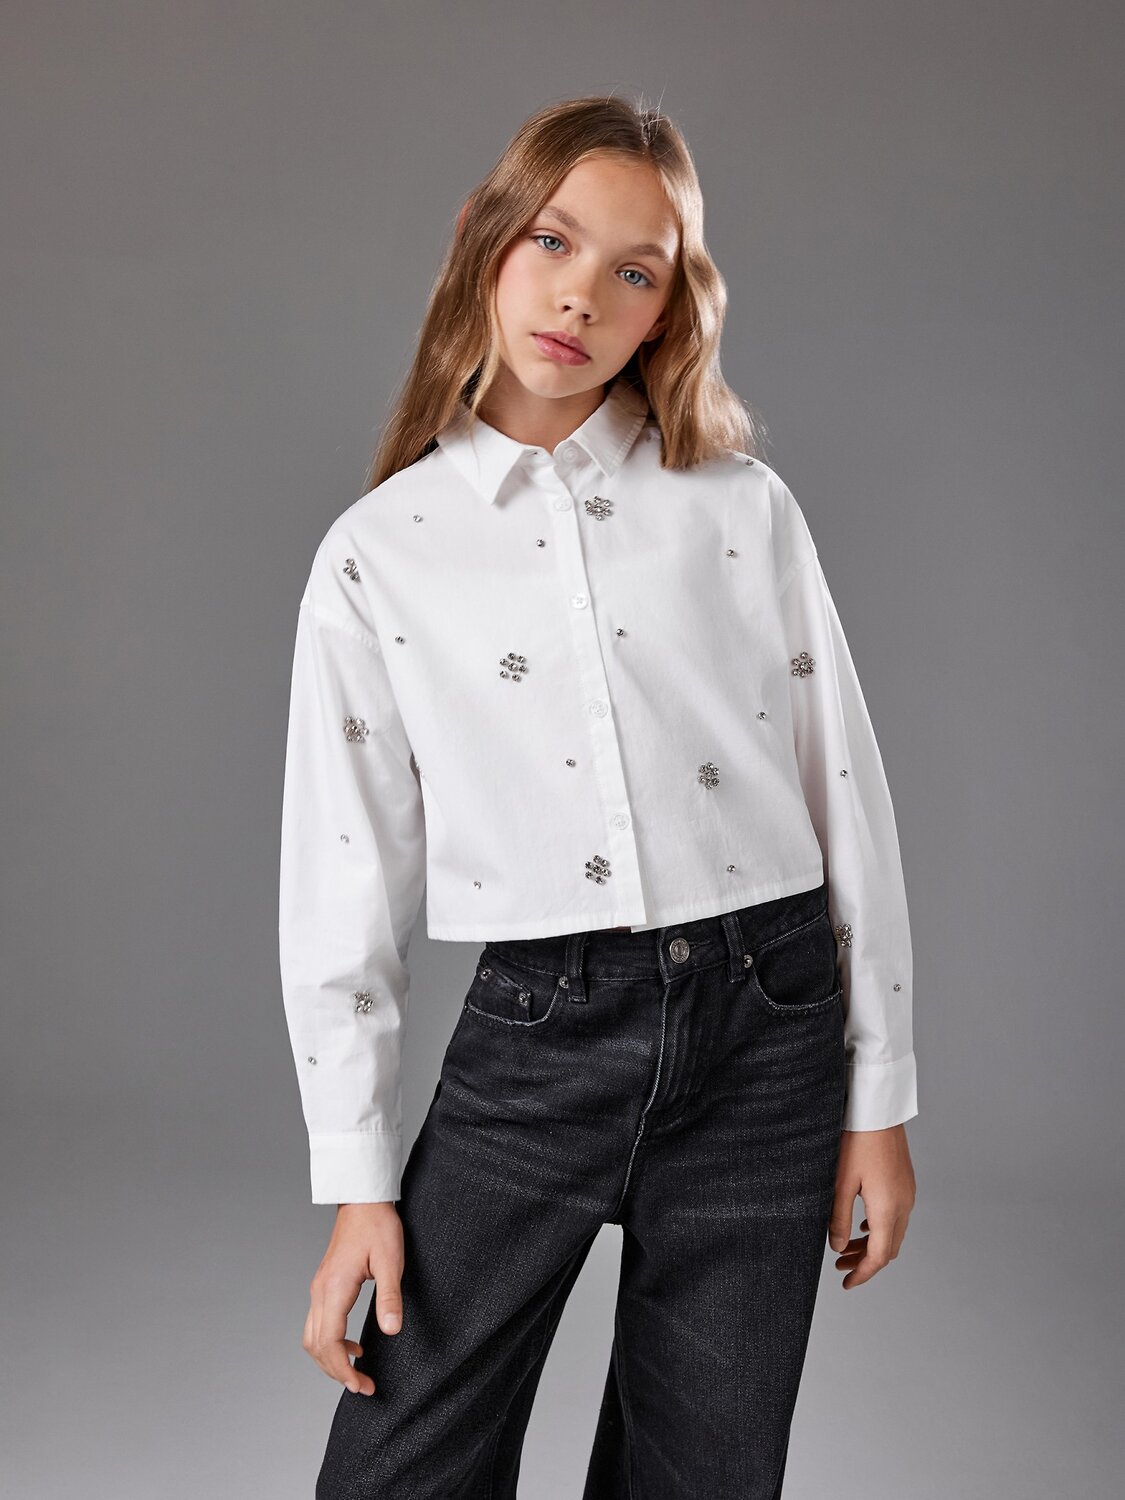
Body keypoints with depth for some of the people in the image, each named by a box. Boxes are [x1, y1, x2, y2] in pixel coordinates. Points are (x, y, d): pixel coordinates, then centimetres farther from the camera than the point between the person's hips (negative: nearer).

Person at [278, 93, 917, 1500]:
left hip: (765, 1027, 1)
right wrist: (358, 1183, 2)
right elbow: (345, 878, 3)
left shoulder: (744, 505, 2)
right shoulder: (377, 552, 2)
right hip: (531, 1040, 0)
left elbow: (845, 792, 4)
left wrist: (879, 1100, 4)